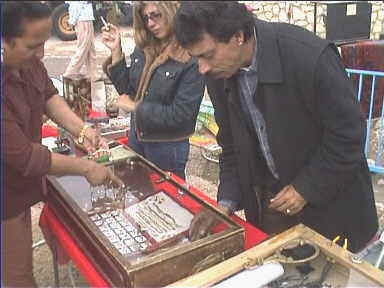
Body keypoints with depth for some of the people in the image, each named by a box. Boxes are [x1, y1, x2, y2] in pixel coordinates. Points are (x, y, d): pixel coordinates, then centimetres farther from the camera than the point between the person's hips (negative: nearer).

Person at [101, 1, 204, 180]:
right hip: (136, 136, 6)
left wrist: (135, 107, -15)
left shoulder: (191, 59, -22)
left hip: (168, 146, -6)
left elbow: (181, 115, -22)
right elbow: (127, 89, 5)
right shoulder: (143, 48, -3)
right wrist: (116, 52, -5)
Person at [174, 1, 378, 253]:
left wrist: (306, 189, -15)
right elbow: (231, 143, 2)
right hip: (269, 198, 5)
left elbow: (348, 133, -18)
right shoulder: (219, 74, -9)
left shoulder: (310, 56, -28)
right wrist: (226, 203, -6)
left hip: (328, 200, -4)